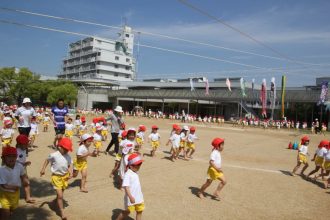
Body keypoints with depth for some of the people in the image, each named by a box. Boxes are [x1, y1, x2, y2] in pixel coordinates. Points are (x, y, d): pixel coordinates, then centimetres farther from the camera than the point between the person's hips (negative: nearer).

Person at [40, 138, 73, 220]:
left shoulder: (68, 156, -3)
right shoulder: (54, 155, -15)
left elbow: (69, 165, 2)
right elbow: (47, 160, 2)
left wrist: (70, 173, -12)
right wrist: (43, 169, 0)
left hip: (65, 176, 5)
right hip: (56, 177, -5)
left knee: (60, 194, 21)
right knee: (60, 195, -7)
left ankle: (57, 204, 47)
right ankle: (62, 212, 3)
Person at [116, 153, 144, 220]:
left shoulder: (135, 173, 7)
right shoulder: (128, 174, -21)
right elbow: (126, 187, -27)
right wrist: (130, 197, -33)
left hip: (139, 198, 8)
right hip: (131, 199, -8)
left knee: (139, 211, 13)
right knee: (127, 212, 9)